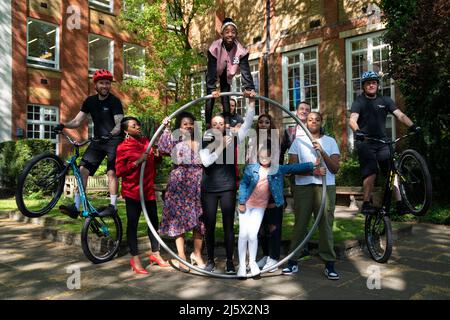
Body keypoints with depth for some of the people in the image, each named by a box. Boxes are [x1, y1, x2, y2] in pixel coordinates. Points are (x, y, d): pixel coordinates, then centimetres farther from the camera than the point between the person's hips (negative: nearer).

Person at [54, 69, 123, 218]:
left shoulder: (115, 102, -8)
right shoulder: (90, 101, 7)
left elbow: (119, 124, -19)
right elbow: (77, 121, 7)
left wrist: (111, 134, -38)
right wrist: (63, 125, -12)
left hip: (113, 140, -5)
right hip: (98, 140, 5)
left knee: (111, 172, -15)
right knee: (82, 169, -6)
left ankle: (113, 206, -9)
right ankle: (76, 207, -5)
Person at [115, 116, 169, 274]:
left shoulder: (146, 141, 9)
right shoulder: (123, 147, -7)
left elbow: (154, 160, 27)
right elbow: (119, 171, -11)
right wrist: (138, 161, -19)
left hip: (149, 189, 6)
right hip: (133, 190, -6)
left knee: (154, 221, 10)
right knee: (132, 223, 1)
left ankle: (155, 253, 26)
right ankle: (135, 258, 12)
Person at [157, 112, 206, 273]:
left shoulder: (201, 142, 14)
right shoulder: (174, 140, 4)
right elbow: (162, 148, -14)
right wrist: (165, 128, -14)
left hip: (198, 183, 3)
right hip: (179, 182, -3)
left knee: (199, 219, 6)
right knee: (179, 217, -2)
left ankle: (197, 254, 20)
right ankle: (181, 257, 5)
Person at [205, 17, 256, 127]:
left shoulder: (240, 50, -29)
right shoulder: (215, 48, -35)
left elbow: (245, 70, -34)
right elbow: (211, 70, -37)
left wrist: (249, 88, -47)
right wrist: (213, 89, -47)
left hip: (227, 74, 2)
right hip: (214, 72, -2)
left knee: (226, 98, -2)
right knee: (210, 97, -8)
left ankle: (227, 124, 1)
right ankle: (208, 124, -2)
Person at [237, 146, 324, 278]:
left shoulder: (277, 169, -2)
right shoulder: (251, 168, -4)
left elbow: (294, 167, -7)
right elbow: (243, 184, 0)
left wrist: (312, 167, -13)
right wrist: (241, 202, -4)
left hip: (260, 207, 0)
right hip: (246, 205, 0)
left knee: (252, 234, -8)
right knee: (243, 234, -2)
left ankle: (252, 262, 14)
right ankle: (242, 265, 9)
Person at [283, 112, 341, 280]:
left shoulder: (330, 141, 13)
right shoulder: (298, 141, 12)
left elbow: (335, 168, 3)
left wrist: (322, 151, -11)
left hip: (326, 186, 0)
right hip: (302, 186, 0)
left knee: (326, 224, -3)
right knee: (299, 224, 1)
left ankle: (329, 264, 5)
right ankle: (293, 261, 9)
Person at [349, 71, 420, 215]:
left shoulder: (385, 100, 8)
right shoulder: (359, 102, -3)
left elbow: (400, 115, -3)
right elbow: (352, 120, -20)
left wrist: (412, 125, -23)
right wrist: (357, 131, -42)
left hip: (382, 141, 4)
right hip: (365, 143, -4)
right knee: (371, 173, -15)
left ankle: (400, 203, -3)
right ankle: (366, 204, -3)